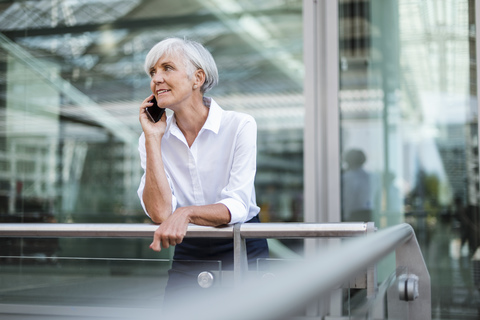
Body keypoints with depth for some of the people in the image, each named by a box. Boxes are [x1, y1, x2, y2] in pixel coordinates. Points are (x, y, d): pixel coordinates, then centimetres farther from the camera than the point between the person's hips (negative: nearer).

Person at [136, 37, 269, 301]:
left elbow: (236, 207, -15)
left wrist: (185, 213, -33)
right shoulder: (151, 139, 1)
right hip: (188, 253, 2)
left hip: (241, 249, -2)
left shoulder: (240, 126, -8)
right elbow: (160, 213, -12)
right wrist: (152, 138, -12)